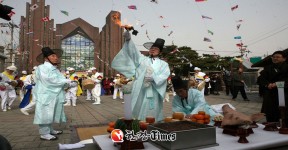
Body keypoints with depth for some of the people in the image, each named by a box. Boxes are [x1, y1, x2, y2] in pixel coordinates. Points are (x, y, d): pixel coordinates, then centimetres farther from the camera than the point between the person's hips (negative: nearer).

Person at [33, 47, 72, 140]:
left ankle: (50, 130, 26)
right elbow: (50, 80, -21)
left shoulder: (54, 69, 16)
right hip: (45, 96, -9)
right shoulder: (42, 68, -11)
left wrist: (67, 83, -9)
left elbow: (58, 81, 11)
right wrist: (66, 81, -16)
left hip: (53, 95, 9)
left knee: (50, 114, 16)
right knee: (45, 114, -3)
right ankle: (44, 134, 5)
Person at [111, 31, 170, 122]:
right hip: (141, 92, 0)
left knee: (153, 116, 2)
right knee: (140, 115, 0)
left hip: (154, 94, 0)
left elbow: (165, 76, -1)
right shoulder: (142, 59, 16)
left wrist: (153, 78, -17)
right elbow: (133, 51, 0)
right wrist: (128, 40, -18)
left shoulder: (163, 64, 17)